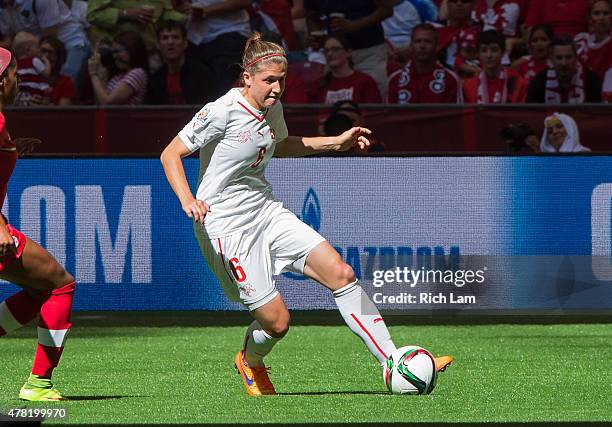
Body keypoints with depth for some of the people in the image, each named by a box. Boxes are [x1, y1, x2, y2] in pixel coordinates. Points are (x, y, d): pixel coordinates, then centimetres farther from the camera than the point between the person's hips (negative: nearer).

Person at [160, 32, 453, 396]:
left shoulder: (273, 110, 5)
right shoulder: (223, 112, -18)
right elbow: (171, 154, -13)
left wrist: (337, 142, 21)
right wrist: (187, 200, -30)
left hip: (266, 210, 7)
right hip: (227, 226, -7)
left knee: (340, 273, -8)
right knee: (277, 320, -8)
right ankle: (251, 362, 30)